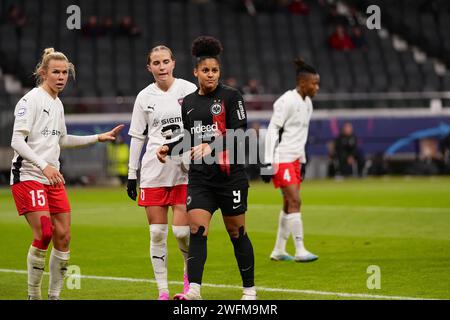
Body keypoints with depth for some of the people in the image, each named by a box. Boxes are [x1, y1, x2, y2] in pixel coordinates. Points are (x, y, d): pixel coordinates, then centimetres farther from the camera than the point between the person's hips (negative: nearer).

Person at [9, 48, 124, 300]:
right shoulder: (31, 100, -10)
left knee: (63, 236, 1)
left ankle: (55, 295, 10)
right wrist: (44, 165, -28)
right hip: (28, 175, -8)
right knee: (44, 234, -16)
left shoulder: (58, 104, 15)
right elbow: (17, 141, -17)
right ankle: (33, 295, -5)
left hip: (53, 178, 8)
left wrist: (99, 138, 29)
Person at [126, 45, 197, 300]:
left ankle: (191, 271, 21)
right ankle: (163, 291, 7)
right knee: (157, 233, 0)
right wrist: (132, 174, 9)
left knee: (182, 231, -8)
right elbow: (137, 137, 12)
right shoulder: (145, 97, 7)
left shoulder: (189, 89, 0)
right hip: (153, 172, 2)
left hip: (184, 170, -2)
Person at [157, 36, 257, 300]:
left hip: (230, 174, -4)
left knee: (237, 233, 5)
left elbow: (238, 133, -13)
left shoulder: (231, 97, -3)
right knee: (196, 230, -12)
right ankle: (194, 290, -19)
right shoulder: (187, 103, 12)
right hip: (200, 177, 4)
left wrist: (211, 146, -26)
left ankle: (249, 290, 18)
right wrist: (168, 148, 3)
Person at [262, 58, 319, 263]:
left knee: (289, 205, 10)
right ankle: (300, 251, -12)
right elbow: (272, 130, -16)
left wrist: (302, 161, 22)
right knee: (295, 202, -13)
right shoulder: (287, 101, -14)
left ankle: (278, 251, 17)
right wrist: (268, 162, -19)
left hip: (294, 160, 9)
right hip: (281, 159, -9)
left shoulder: (307, 103, 13)